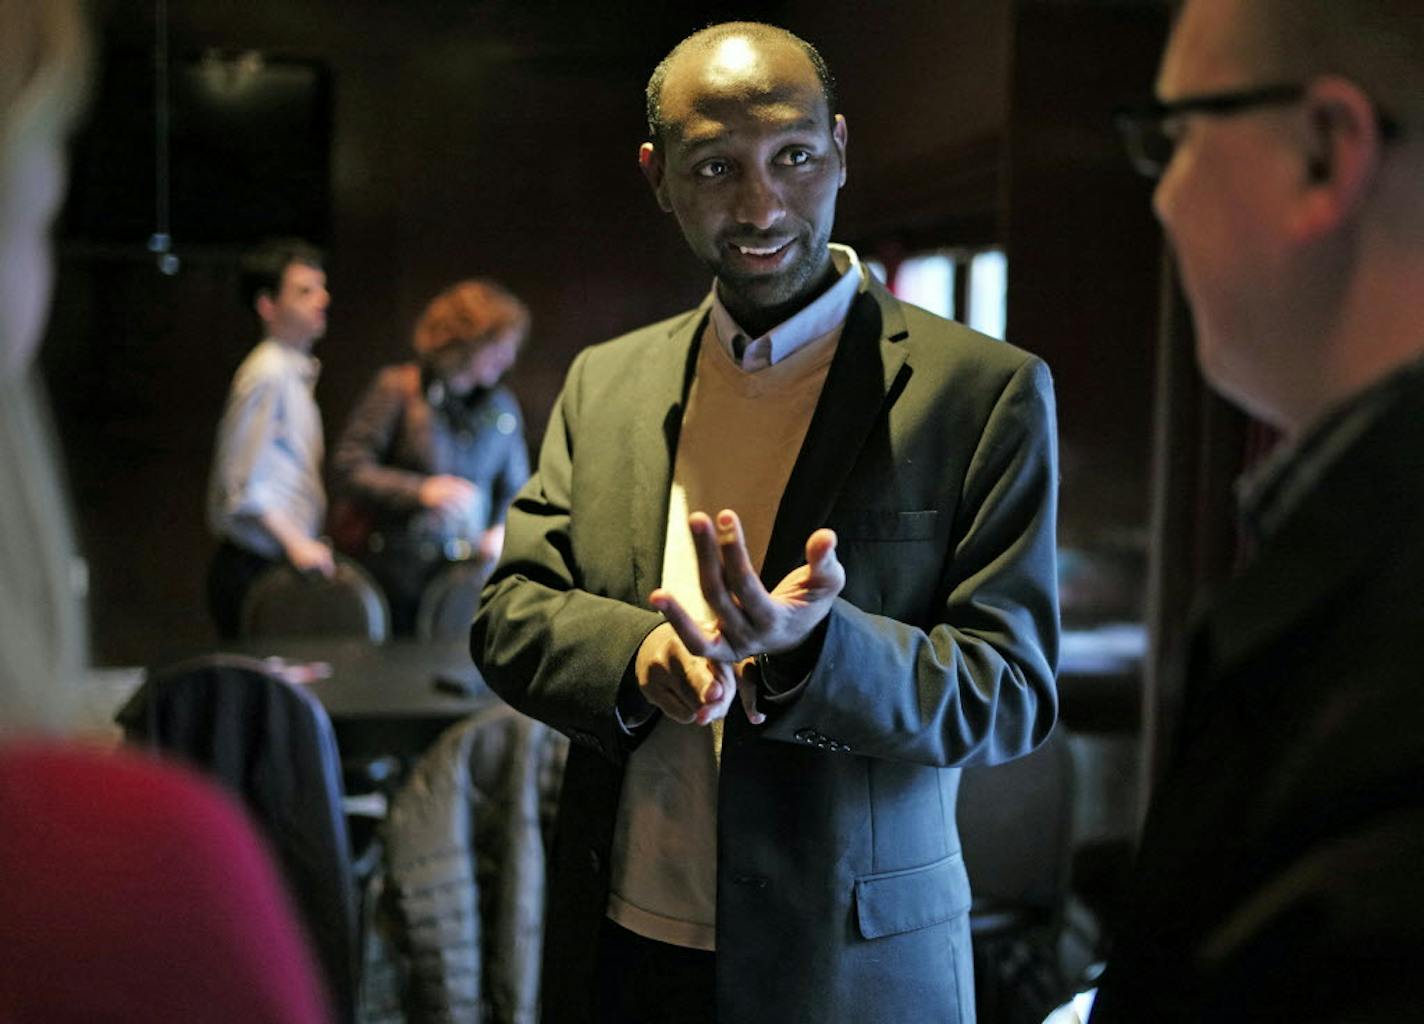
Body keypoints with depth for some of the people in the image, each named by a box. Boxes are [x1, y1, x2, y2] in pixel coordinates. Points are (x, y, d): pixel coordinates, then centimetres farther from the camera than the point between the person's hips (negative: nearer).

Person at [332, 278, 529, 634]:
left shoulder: (502, 405, 11)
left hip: (471, 574, 4)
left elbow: (515, 489, 18)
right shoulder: (399, 388, -4)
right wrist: (421, 491, -21)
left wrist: (504, 531, -3)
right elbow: (348, 468, -9)